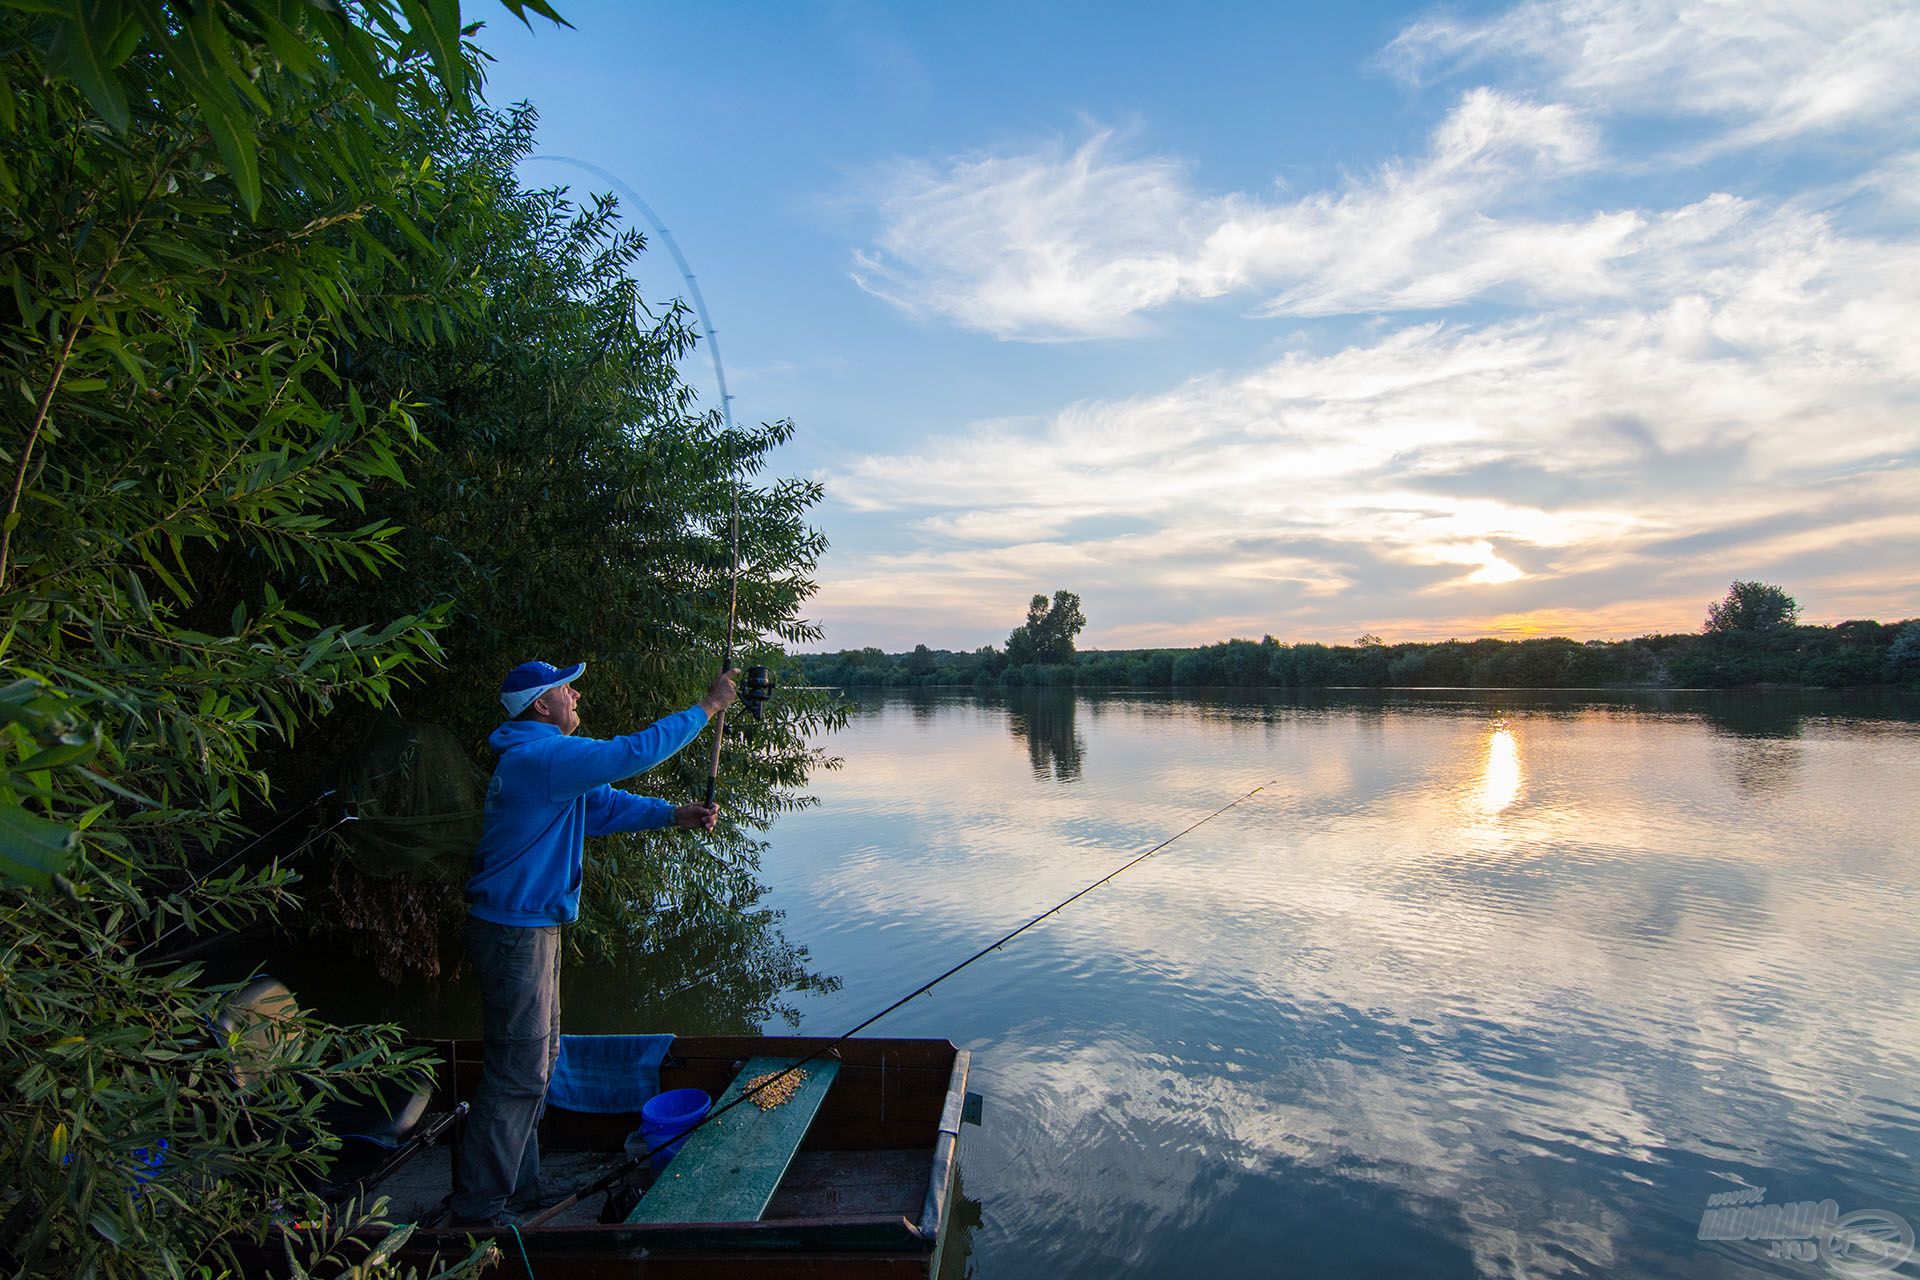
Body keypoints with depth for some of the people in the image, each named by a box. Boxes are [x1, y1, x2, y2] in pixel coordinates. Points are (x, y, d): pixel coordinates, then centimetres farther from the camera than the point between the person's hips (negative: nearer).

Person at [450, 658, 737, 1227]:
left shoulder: (538, 757, 12)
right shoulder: (542, 757, -22)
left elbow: (602, 805, 13)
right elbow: (635, 752, -26)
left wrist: (674, 815, 0)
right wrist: (707, 708, -17)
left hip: (529, 928, 11)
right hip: (514, 932, -11)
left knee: (537, 1058, 19)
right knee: (517, 1073, -2)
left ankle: (519, 1185, 32)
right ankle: (479, 1207, 11)